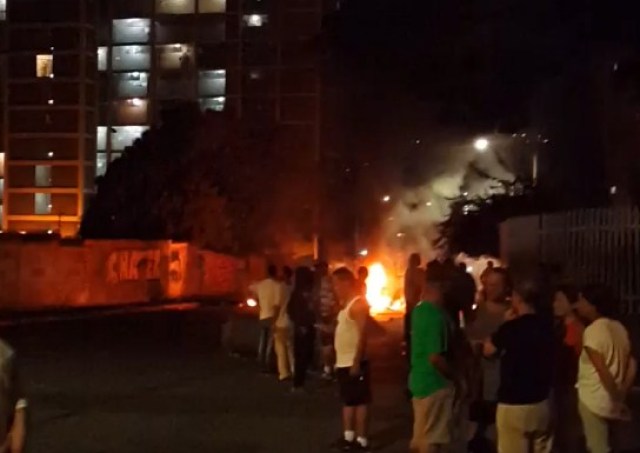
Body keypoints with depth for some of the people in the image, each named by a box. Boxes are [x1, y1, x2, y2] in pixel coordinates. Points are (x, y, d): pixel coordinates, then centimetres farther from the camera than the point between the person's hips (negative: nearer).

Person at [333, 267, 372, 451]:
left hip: (354, 362, -10)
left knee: (360, 401, -3)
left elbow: (363, 334, -21)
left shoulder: (358, 304, -15)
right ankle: (348, 437, 25)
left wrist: (356, 362, -24)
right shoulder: (346, 304, 15)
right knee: (348, 401, 16)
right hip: (343, 362, 10)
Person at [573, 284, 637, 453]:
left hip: (594, 401, -8)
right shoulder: (619, 328, 6)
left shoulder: (592, 331, -18)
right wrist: (622, 394, 7)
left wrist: (617, 399, -13)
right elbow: (632, 364, 5)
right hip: (610, 402, 8)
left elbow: (603, 371, -22)